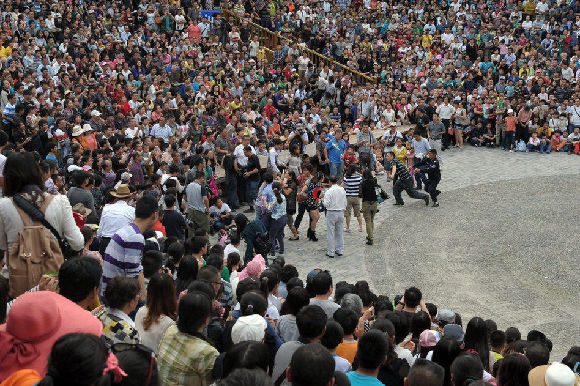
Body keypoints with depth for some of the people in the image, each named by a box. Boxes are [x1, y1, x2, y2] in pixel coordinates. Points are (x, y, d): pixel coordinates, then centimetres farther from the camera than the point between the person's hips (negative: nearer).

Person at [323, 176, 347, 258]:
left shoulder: (329, 191, -16)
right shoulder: (342, 190, 2)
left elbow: (326, 204, -17)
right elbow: (345, 202, 7)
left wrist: (324, 200, 3)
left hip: (331, 213, -5)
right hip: (340, 213, 5)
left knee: (331, 233, 1)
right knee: (339, 232, 15)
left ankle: (331, 252, 3)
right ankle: (340, 250, 20)